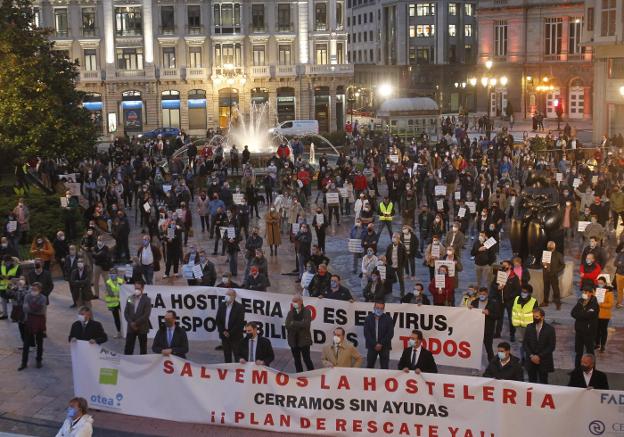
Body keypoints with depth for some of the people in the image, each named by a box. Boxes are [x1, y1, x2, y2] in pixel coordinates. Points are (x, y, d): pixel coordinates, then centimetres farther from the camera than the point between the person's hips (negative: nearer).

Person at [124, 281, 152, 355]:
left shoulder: (146, 299, -5)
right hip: (131, 327, 3)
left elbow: (146, 314, -14)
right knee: (128, 349, 1)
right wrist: (131, 323, -9)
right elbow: (126, 313, 5)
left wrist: (136, 323, -16)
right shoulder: (130, 299, 7)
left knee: (143, 349, 5)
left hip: (142, 328, -3)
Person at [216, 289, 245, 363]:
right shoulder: (222, 305, 7)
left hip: (235, 336, -4)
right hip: (224, 335, 4)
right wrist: (223, 331, -5)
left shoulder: (239, 307, -8)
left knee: (237, 358, -3)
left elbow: (240, 322, -12)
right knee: (227, 356, 9)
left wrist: (230, 333, -14)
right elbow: (218, 320, 8)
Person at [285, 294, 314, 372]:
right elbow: (287, 325, -5)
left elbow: (306, 324, -16)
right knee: (297, 361, 10)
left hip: (304, 340, -4)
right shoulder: (290, 313, 9)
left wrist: (294, 323, -10)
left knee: (307, 359, -2)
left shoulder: (306, 312, -2)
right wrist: (299, 325, -15)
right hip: (293, 340, 4)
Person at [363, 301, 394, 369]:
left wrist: (381, 344, -11)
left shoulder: (388, 319, 2)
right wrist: (374, 344, -10)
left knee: (384, 367, -3)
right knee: (369, 366, 2)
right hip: (372, 346, 1)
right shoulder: (368, 318, 4)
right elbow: (366, 333, -1)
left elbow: (390, 333, -4)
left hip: (384, 346, -1)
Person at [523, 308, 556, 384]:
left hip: (544, 361, -2)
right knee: (532, 382, 6)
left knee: (543, 383, 3)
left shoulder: (550, 329, -6)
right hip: (531, 360, 3)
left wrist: (539, 356, -14)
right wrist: (531, 356, -9)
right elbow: (525, 343, 5)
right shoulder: (529, 328, 4)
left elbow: (551, 346, -8)